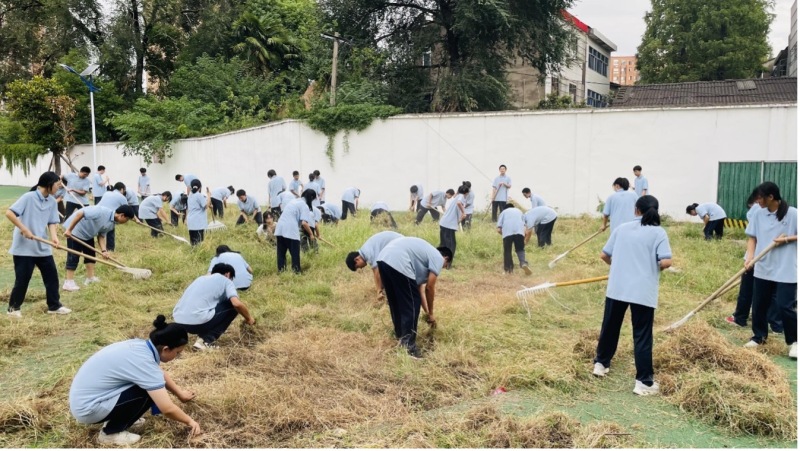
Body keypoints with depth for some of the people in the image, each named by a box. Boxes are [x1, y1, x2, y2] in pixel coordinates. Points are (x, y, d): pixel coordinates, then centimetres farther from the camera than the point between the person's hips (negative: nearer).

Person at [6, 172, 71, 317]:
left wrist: (54, 236, -14)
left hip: (43, 246, 6)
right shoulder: (29, 197, -15)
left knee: (52, 274, 6)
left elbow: (52, 222, 5)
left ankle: (54, 305, 18)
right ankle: (13, 307, 18)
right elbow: (9, 213, -18)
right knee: (22, 278, 1)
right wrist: (24, 229, -21)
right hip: (23, 246, -6)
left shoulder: (52, 201, 4)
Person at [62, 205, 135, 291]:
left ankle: (90, 278, 23)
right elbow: (79, 213, -33)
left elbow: (101, 235, 3)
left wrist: (103, 250, -12)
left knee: (90, 254, 13)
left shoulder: (111, 224, -4)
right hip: (75, 230, -9)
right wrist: (69, 230, -30)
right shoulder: (102, 212, -32)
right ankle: (68, 282, -4)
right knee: (74, 256, -7)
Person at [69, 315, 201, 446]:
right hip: (87, 408, -9)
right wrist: (189, 421, -7)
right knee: (149, 393, -15)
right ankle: (110, 432, 0)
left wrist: (179, 393, 28)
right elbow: (167, 409, -23)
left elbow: (160, 374, 22)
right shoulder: (143, 361, -26)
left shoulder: (141, 346, -1)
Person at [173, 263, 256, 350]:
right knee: (233, 307, 11)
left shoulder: (201, 278, 27)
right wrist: (248, 318, 10)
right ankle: (205, 341, 3)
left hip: (178, 322, 8)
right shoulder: (226, 281, 8)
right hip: (196, 322, -8)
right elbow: (237, 304, -8)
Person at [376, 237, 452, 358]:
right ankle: (408, 344, 7)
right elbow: (429, 288, 9)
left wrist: (426, 311, 36)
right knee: (412, 305, 4)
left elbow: (419, 287, 35)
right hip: (399, 263, -9)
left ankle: (400, 334, 41)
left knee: (395, 301, 26)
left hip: (383, 258, 9)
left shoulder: (426, 253, 35)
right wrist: (430, 314, 21)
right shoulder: (438, 258, 12)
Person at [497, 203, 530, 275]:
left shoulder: (503, 212, 27)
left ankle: (508, 269, 11)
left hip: (507, 232, -1)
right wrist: (524, 237, 29)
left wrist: (503, 234, 31)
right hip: (519, 231, 2)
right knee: (520, 249, 10)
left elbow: (499, 229, 13)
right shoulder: (519, 211, 35)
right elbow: (524, 225, 20)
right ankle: (523, 263, -14)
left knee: (507, 251, 10)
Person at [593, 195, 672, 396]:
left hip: (616, 288, 3)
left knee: (609, 327, 19)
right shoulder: (658, 232, -3)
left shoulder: (621, 228, 7)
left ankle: (601, 363, 34)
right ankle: (643, 382, 6)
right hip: (643, 292, -3)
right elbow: (666, 261, -15)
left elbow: (604, 255, 10)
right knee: (642, 336, 3)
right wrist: (654, 267, 6)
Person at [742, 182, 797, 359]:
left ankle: (794, 341, 14)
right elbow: (752, 237, 6)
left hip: (786, 270, -5)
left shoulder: (793, 214, -10)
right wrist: (750, 256, -7)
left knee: (785, 306, -5)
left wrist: (787, 239, -17)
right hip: (762, 268, 5)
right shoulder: (759, 214, 2)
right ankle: (759, 337, 30)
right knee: (759, 304, 12)